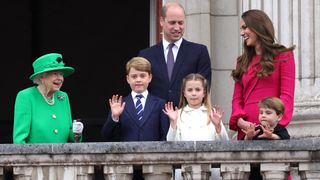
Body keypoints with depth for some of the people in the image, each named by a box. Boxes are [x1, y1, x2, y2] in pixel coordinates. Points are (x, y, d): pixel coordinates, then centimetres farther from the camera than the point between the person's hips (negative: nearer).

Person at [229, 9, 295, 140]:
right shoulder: (243, 61, 19)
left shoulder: (283, 56, 6)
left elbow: (287, 95, -3)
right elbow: (237, 98, 13)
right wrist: (240, 121, -8)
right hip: (246, 131, 4)